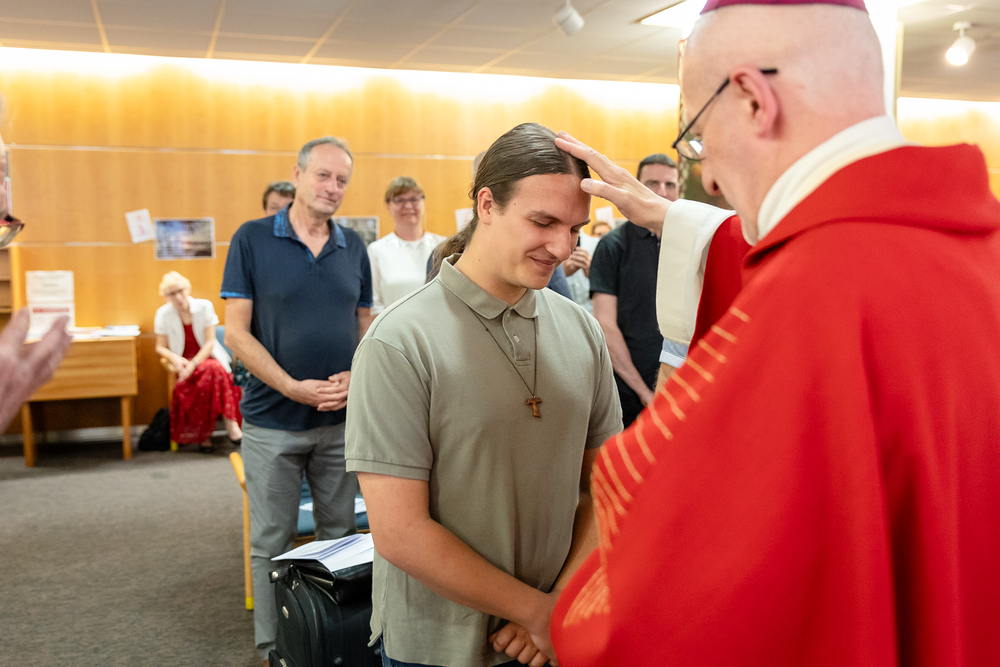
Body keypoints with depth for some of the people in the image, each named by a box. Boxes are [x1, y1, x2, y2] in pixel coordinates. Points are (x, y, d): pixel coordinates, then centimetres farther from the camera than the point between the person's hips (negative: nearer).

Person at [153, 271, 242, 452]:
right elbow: (161, 348, 5)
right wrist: (175, 358, -18)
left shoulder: (204, 306, -4)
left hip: (206, 356, 1)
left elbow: (210, 343, -5)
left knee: (217, 370, -36)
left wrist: (194, 364, -21)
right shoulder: (163, 314, -2)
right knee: (213, 371, -34)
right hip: (183, 361, -1)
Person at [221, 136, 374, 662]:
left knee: (341, 535, 13)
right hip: (273, 421, -3)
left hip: (342, 419, 3)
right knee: (271, 542, 8)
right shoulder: (252, 239, -4)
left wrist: (356, 376, -8)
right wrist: (293, 387, -18)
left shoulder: (354, 247, 7)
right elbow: (237, 331, -7)